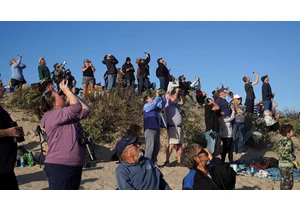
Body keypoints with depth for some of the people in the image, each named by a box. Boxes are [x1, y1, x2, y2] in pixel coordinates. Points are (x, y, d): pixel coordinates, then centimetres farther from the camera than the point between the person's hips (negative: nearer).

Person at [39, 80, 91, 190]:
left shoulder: (68, 115, 15)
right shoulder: (52, 115, -14)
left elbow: (85, 109, 15)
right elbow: (76, 107, -24)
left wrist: (71, 93, 11)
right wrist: (66, 89, -10)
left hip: (73, 165, 10)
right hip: (59, 166, -10)